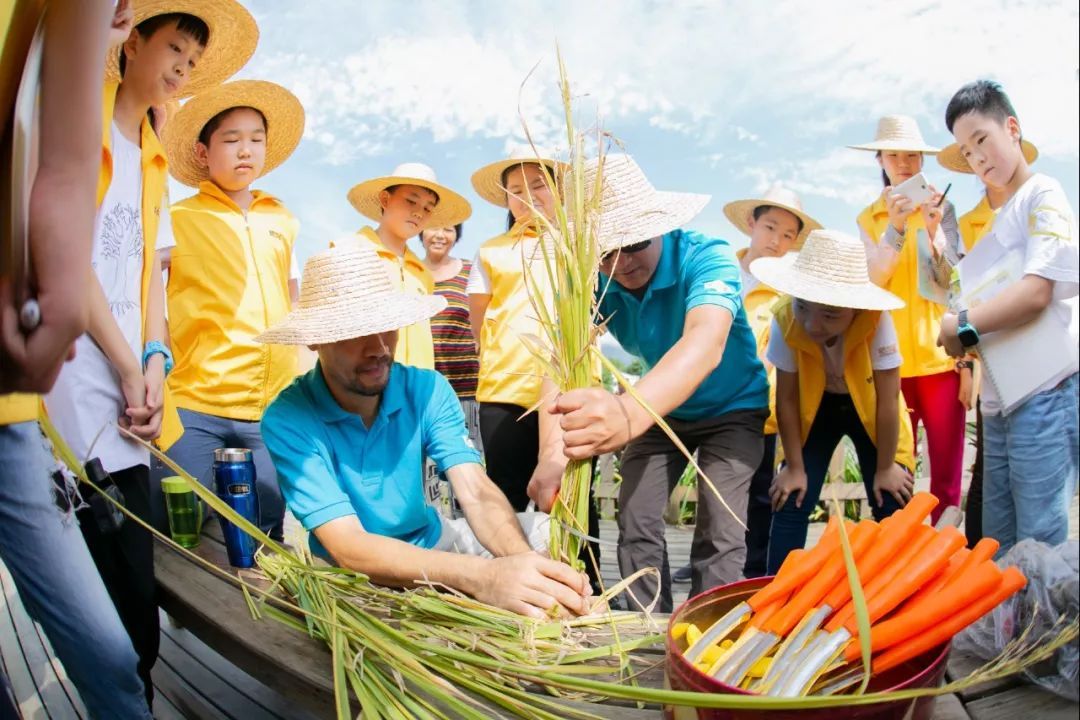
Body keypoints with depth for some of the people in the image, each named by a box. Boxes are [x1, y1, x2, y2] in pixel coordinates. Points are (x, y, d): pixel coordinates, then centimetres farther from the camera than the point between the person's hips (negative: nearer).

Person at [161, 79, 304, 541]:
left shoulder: (283, 221, 15)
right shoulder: (178, 218, 3)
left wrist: (301, 378, 17)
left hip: (272, 409, 4)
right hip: (196, 407, -3)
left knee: (265, 540, 9)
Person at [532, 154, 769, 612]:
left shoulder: (706, 257, -33)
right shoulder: (593, 282, -21)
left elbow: (705, 342, -52)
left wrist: (631, 412, -73)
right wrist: (552, 458, -56)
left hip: (733, 408, -3)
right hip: (659, 409, 4)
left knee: (719, 537, -13)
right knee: (636, 527, -1)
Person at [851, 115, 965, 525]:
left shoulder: (942, 208, 7)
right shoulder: (869, 218, 9)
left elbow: (947, 279, -4)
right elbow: (874, 282, -6)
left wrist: (932, 230, -21)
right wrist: (895, 227, -20)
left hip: (939, 352, 0)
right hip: (892, 355, 1)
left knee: (946, 463, -1)